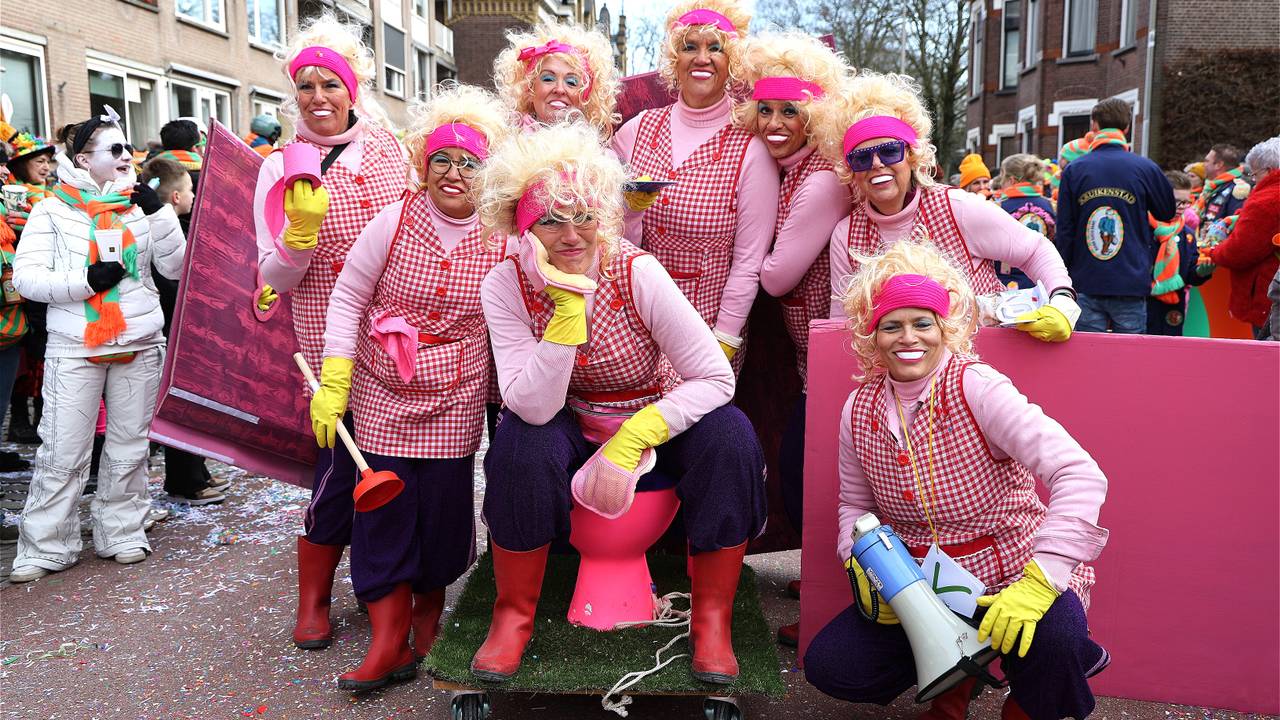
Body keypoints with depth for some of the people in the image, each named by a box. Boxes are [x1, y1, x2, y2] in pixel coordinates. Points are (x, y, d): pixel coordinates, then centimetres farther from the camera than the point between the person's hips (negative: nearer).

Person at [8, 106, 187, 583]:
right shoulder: (54, 208, 0)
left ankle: (121, 534, 24)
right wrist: (85, 281, -17)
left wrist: (158, 212, -11)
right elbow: (26, 276, -5)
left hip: (139, 345, 3)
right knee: (63, 453, 1)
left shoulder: (140, 203, 7)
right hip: (75, 348, -2)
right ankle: (47, 546, 14)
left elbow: (176, 267, -1)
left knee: (129, 446, 10)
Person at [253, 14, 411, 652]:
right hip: (330, 340, -2)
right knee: (342, 462, -1)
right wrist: (301, 230, -20)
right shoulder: (281, 170, 1)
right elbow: (273, 278, -3)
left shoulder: (391, 152, 7)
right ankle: (312, 601, 19)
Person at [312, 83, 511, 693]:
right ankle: (388, 641, 12)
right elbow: (347, 298, -1)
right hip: (381, 396, 0)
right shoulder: (395, 221, -6)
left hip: (456, 402, 0)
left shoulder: (501, 241, -4)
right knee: (383, 505, 0)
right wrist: (332, 385, -5)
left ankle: (429, 608, 32)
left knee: (443, 510, 5)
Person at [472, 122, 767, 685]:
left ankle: (712, 620, -10)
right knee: (521, 443, -31)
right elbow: (534, 409, -29)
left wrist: (630, 441, -31)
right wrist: (568, 308, -38)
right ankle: (513, 615, -8)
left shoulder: (636, 273, -22)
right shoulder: (506, 286, -18)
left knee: (729, 435, -28)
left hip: (658, 422, 0)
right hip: (572, 427, 0)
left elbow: (717, 377, -23)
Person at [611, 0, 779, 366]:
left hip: (710, 330, -2)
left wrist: (723, 344, -11)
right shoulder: (637, 130, 2)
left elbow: (748, 263, -8)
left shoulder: (751, 149, -7)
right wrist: (630, 208, -16)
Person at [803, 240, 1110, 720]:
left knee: (1052, 641, -35)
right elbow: (854, 503, 12)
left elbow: (1080, 476, -27)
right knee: (828, 666, -9)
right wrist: (862, 566, -9)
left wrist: (1039, 583, -36)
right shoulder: (859, 410, -2)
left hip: (1013, 576, -4)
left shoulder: (976, 388, -18)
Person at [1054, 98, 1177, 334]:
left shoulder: (1073, 170, 0)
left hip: (1086, 286, 1)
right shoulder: (1145, 168, -1)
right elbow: (1168, 213, 16)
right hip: (1131, 286, -1)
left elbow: (1064, 231, 2)